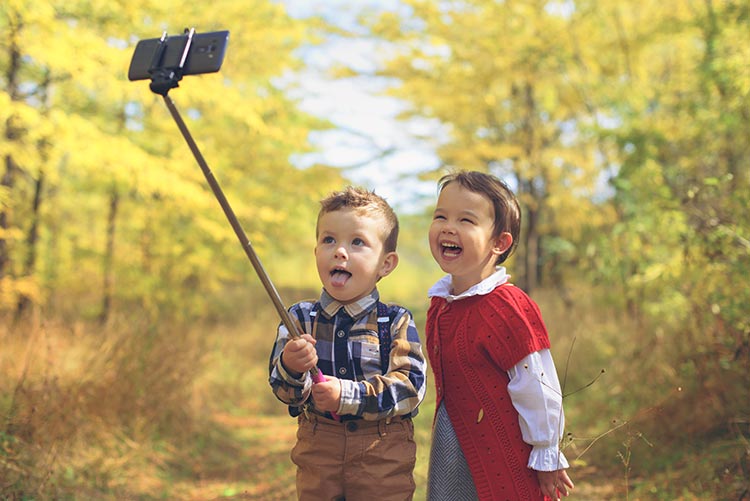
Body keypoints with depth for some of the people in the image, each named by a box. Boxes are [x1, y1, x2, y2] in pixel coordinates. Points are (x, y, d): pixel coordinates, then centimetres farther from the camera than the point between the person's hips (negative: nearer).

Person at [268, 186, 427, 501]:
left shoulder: (396, 322, -5)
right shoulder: (300, 318, 1)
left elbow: (411, 386, -17)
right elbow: (282, 389, -6)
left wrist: (348, 395, -28)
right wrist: (291, 369, -29)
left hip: (383, 455, -1)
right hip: (317, 452, 2)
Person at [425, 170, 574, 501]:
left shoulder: (508, 309, -21)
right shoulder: (439, 303, 3)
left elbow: (537, 388, -16)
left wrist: (546, 457, -10)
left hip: (505, 458, -7)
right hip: (451, 448, 7)